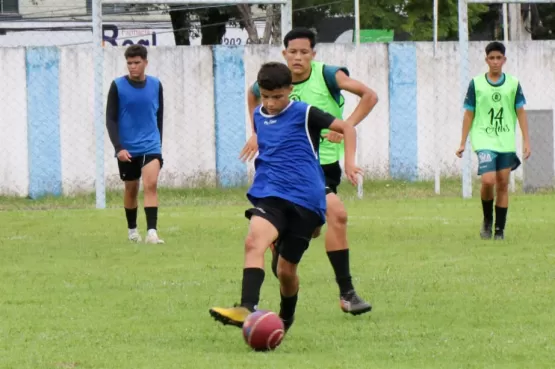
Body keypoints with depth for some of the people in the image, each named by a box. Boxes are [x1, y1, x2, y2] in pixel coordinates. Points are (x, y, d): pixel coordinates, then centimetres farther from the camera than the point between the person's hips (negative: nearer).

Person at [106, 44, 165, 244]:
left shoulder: (155, 85, 2)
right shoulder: (118, 86, -6)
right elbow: (110, 120, -6)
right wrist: (118, 147, -14)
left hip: (151, 146, 0)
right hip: (127, 149, 0)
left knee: (151, 184, -17)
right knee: (131, 189, 11)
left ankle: (152, 232, -22)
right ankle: (132, 230, 31)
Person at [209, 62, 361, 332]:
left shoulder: (304, 114, -2)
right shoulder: (259, 116, 14)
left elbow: (347, 129, 0)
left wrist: (349, 164, -11)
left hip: (305, 200, -3)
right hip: (270, 195, 3)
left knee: (286, 269, 2)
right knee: (254, 241, -28)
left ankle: (285, 320, 31)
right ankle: (246, 309, -43)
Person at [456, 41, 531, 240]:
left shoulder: (513, 84, 4)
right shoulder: (476, 84, 1)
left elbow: (520, 112, 8)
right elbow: (469, 114, 4)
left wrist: (526, 141, 2)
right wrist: (462, 143, 3)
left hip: (507, 142, 2)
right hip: (484, 141, -2)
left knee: (503, 185, 2)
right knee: (488, 181, -17)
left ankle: (500, 229, 10)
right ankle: (487, 219, 8)